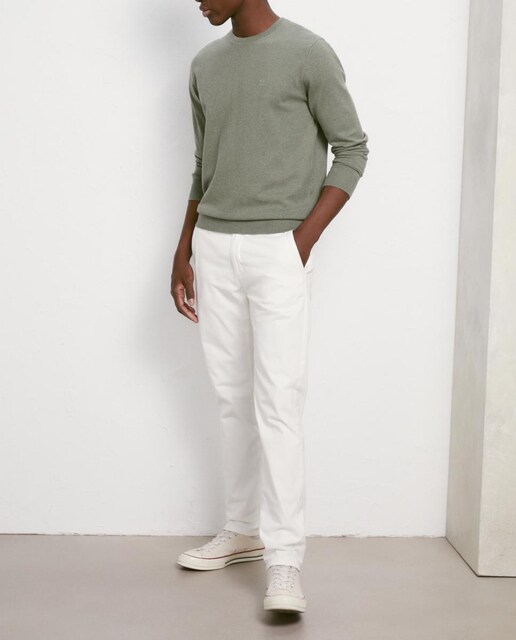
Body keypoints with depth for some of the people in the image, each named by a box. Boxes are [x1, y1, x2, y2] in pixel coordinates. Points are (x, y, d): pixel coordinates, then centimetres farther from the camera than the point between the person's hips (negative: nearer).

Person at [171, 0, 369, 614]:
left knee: (278, 401, -9)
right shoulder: (204, 65, 12)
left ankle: (284, 561, -6)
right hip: (213, 247, 6)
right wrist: (183, 252, 13)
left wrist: (305, 239, -11)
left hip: (277, 250, -5)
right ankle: (243, 529, 22)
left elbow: (351, 148, -3)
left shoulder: (309, 54, -6)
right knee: (232, 396, 10)